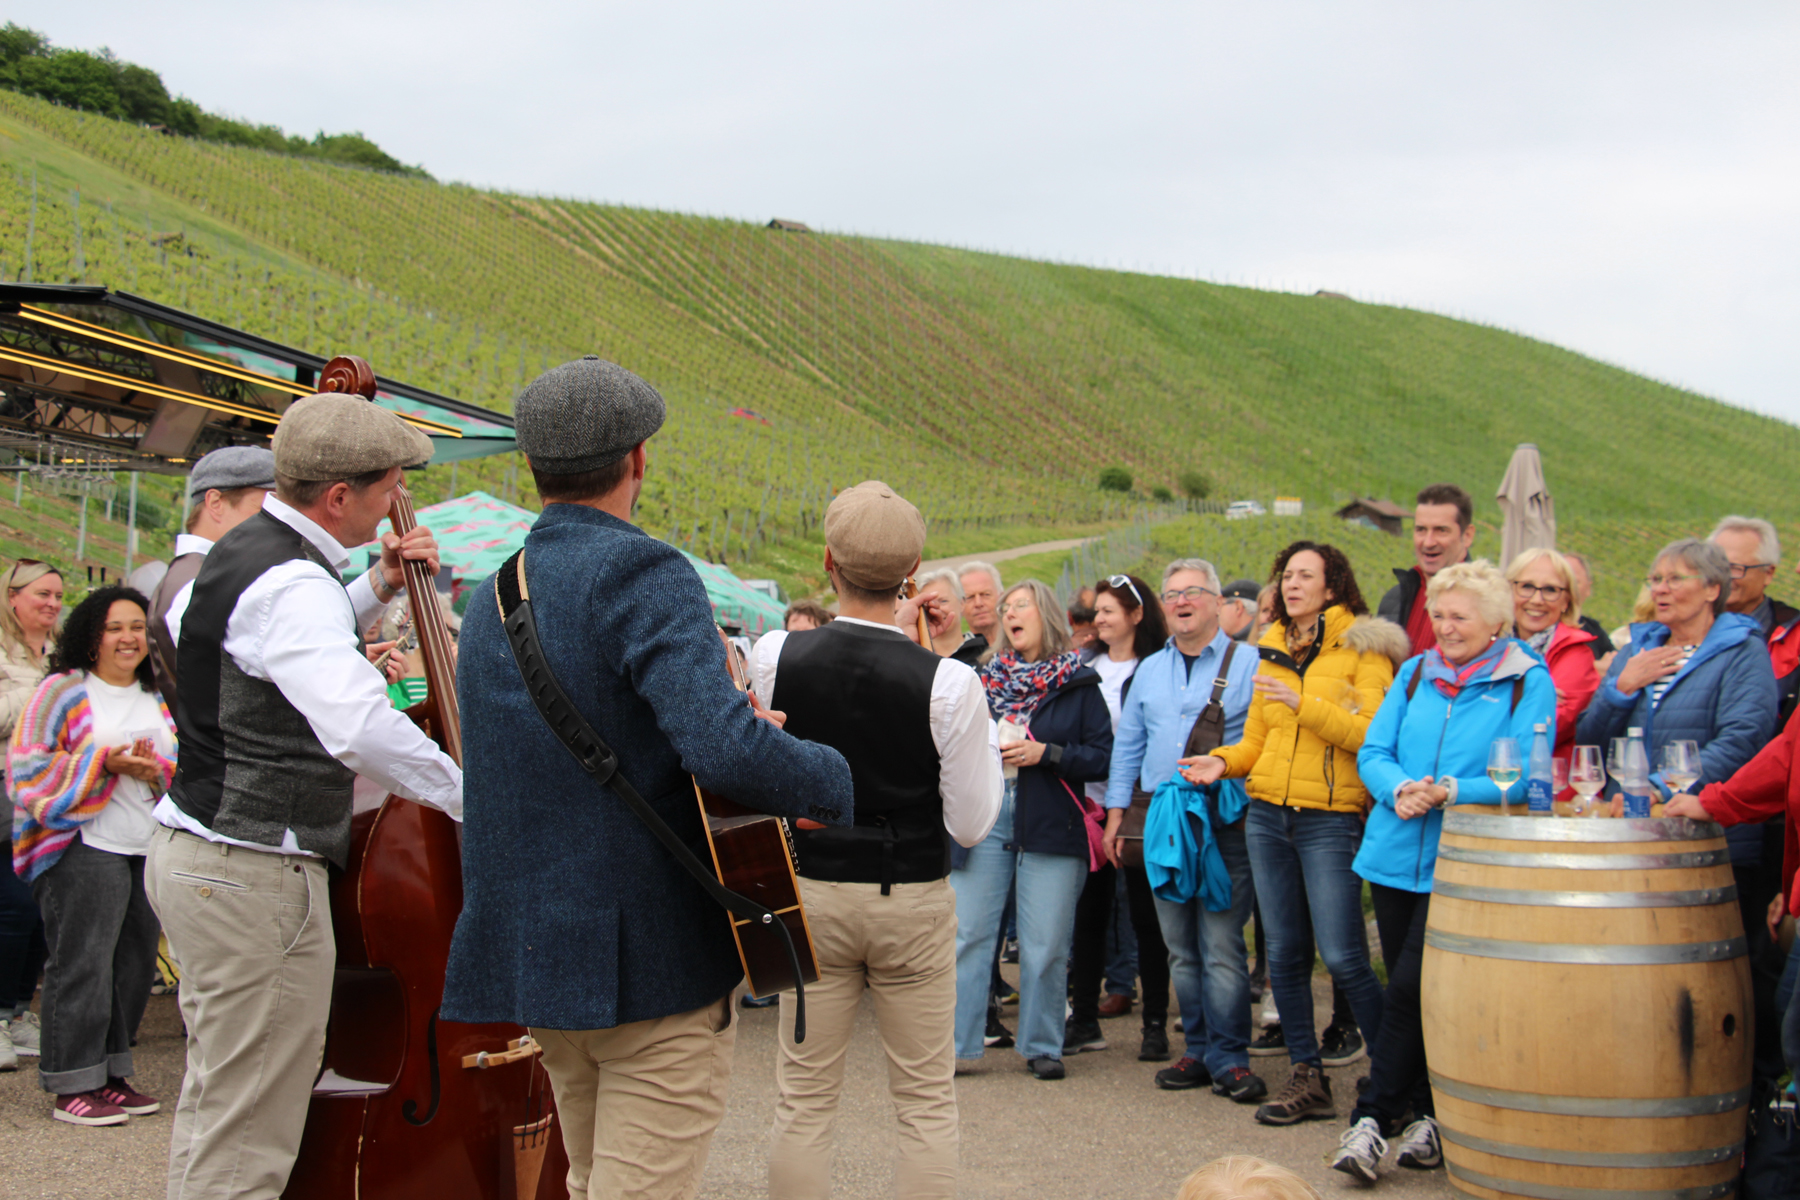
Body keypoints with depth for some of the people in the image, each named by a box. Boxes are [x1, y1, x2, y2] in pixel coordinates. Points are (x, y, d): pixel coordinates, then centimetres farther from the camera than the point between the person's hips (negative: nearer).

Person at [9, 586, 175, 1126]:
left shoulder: (158, 700, 18)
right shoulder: (64, 690, 0)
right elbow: (28, 766, -6)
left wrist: (156, 770, -4)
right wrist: (105, 763, -15)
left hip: (149, 849, 6)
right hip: (83, 845, -6)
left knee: (134, 964, 7)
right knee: (82, 964, -7)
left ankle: (111, 1074, 18)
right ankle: (73, 1086, 1)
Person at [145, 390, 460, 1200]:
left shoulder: (247, 552, 13)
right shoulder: (291, 583, -20)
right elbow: (360, 728, -34)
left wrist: (376, 589, 19)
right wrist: (472, 797, -24)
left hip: (197, 853, 11)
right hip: (255, 875, -11)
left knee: (216, 1107, 20)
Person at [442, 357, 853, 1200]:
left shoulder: (488, 600, 12)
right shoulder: (643, 573, -15)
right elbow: (723, 746, -29)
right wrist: (833, 780, -11)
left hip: (538, 955, 8)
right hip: (654, 962, -8)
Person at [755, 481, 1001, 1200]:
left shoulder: (774, 657, -11)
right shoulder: (948, 683, -17)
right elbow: (971, 824, -10)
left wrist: (898, 636, 10)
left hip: (812, 894, 2)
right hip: (915, 902, -1)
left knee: (804, 1099, 10)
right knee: (927, 1101, 10)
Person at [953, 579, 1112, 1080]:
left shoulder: (1078, 683, 3)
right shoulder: (986, 678, 13)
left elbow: (1102, 756, -2)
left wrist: (1045, 753, -13)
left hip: (1052, 825, -3)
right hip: (984, 817, 3)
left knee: (1045, 945, 0)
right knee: (966, 934, 0)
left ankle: (1042, 1045, 14)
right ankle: (953, 1043, 6)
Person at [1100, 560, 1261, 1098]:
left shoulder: (1248, 666, 1)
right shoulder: (1149, 670, 17)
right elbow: (1127, 746, 20)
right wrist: (1116, 813, 14)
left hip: (1224, 826, -5)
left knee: (1221, 947, -7)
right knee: (1180, 948, 8)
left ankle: (1228, 1058, 0)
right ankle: (1199, 1049, 17)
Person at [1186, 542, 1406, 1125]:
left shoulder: (1362, 647, -3)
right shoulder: (1273, 650, 15)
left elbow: (1371, 732, -14)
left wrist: (1304, 704, -18)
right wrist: (1223, 761, 1)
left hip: (1331, 818, -6)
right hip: (1267, 814, 6)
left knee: (1343, 957, -8)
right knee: (1285, 953, 8)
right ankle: (1307, 1079, 17)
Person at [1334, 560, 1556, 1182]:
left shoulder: (1528, 683, -2)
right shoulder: (1415, 673, 12)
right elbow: (1373, 752, 8)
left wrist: (1451, 792, -23)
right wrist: (1398, 790, -13)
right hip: (1396, 853, 5)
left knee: (1410, 989, -11)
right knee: (1411, 991, 10)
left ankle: (1372, 1119, -4)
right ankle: (1426, 1117, 21)